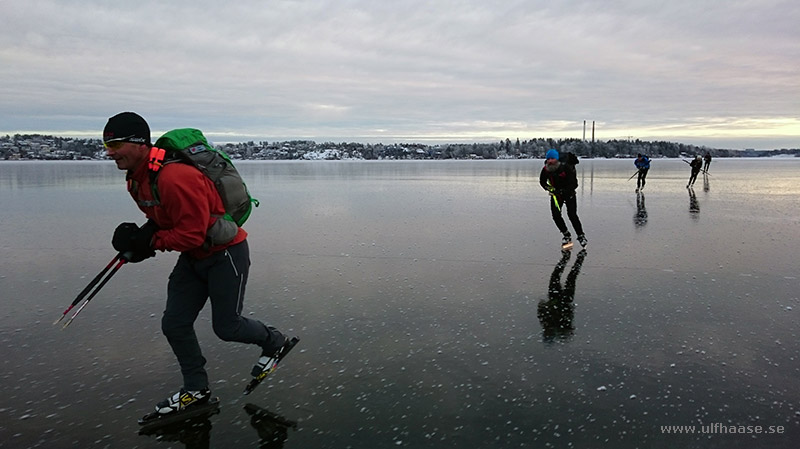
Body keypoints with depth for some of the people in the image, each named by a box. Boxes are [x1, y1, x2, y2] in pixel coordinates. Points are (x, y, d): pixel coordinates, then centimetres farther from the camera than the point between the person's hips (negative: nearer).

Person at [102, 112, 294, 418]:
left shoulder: (174, 177, -30)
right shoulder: (136, 180, 2)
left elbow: (192, 232, -28)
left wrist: (151, 241, -22)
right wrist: (139, 239, -4)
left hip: (226, 254, -9)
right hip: (193, 258, 9)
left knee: (226, 327, 2)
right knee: (174, 325, 7)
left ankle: (274, 342, 31)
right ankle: (196, 389, 24)